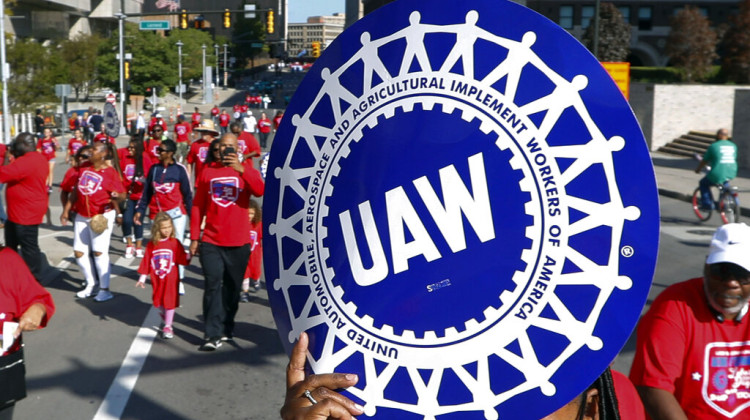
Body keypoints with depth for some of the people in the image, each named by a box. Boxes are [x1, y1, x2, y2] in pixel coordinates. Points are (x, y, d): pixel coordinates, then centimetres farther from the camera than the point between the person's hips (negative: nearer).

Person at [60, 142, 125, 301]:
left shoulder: (110, 172, -11)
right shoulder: (83, 169, 6)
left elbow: (122, 195, -15)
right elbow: (74, 191, 14)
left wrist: (117, 196, -38)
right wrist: (66, 211, 13)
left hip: (102, 216, -7)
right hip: (81, 216, 7)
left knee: (99, 252, -7)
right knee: (79, 252, 8)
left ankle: (105, 289, 4)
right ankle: (90, 284, 25)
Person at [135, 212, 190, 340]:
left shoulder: (175, 243, -7)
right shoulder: (152, 244, -2)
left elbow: (183, 259, -9)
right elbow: (146, 262, 4)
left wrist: (189, 255, -30)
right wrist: (142, 278, 6)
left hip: (171, 278, -2)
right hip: (157, 279, 2)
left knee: (170, 301, 2)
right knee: (158, 301, 12)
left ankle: (167, 326, 14)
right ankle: (164, 315, 43)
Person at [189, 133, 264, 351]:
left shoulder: (246, 169, 4)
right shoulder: (208, 171, 8)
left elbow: (260, 190, -17)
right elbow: (198, 206, 9)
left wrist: (241, 169, -28)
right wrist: (194, 237, 6)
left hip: (238, 242, 0)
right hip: (211, 241, 0)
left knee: (232, 288, 9)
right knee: (213, 286, -6)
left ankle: (226, 328, 24)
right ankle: (213, 335, -4)